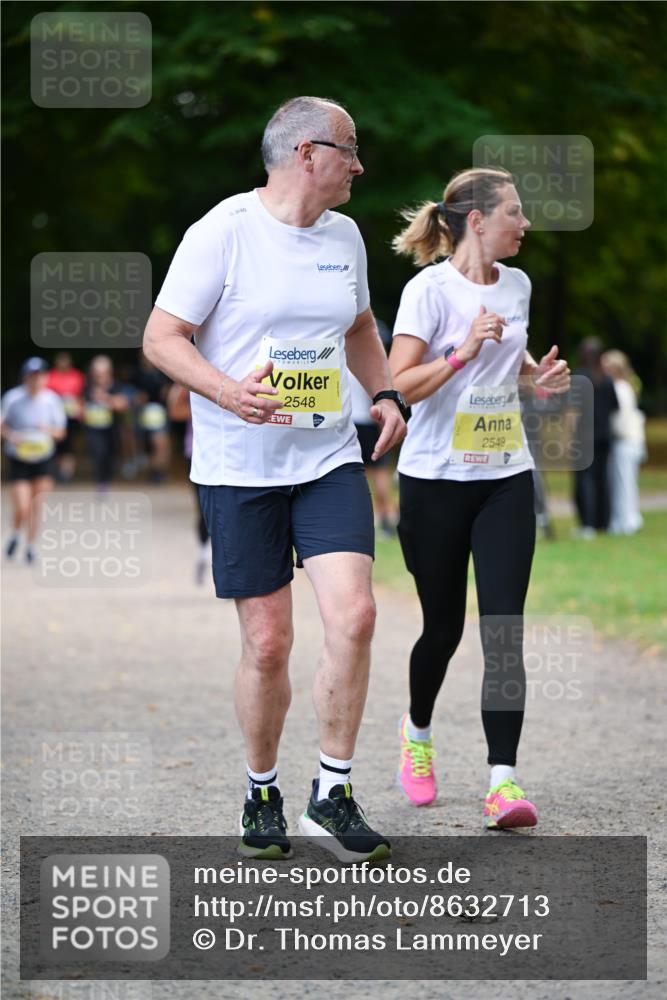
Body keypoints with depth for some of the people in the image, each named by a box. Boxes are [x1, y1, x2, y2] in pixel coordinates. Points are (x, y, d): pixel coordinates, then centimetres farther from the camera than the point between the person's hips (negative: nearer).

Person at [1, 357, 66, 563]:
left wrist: (48, 430, -18)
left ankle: (30, 545, 23)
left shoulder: (52, 399, -5)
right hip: (19, 459, -2)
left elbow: (60, 432, 4)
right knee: (21, 508, -10)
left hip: (43, 459, 2)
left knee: (36, 506, 4)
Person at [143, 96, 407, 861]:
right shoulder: (222, 233, -9)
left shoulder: (344, 237, 10)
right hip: (239, 471, -4)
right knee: (267, 642, -1)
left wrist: (385, 393, 10)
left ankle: (333, 793, 0)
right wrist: (228, 391, -25)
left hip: (330, 461, 4)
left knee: (353, 616, -13)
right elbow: (161, 338, -9)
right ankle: (262, 794, 20)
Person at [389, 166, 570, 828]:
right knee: (444, 627, 7)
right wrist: (463, 351, -28)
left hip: (506, 480, 4)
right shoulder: (429, 290, -11)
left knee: (503, 631, -8)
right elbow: (400, 384, -17)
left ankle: (502, 780, -11)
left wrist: (539, 375, 6)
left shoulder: (517, 286, 8)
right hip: (436, 480, -4)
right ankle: (417, 730, 38)